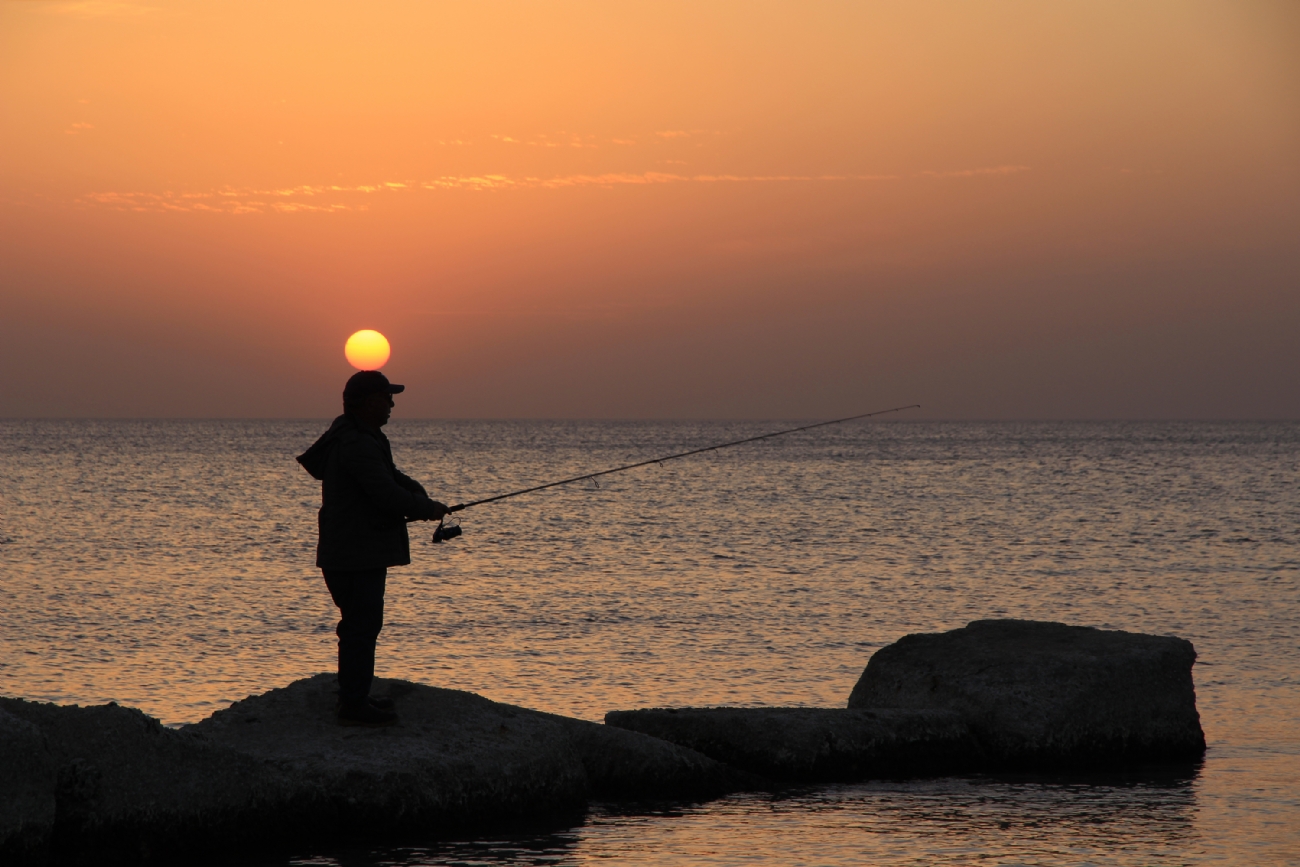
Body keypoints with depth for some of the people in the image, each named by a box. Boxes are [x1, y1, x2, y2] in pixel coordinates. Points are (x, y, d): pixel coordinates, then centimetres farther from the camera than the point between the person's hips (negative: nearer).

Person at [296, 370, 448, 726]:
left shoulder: (363, 438, 16)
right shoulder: (356, 445, -21)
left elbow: (391, 478, 19)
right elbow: (387, 495, -25)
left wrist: (421, 500, -1)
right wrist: (428, 508, -9)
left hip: (363, 552, 11)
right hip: (355, 555, -11)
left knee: (362, 623, 18)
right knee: (361, 626, -8)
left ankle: (356, 695, 27)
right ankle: (353, 705, -6)